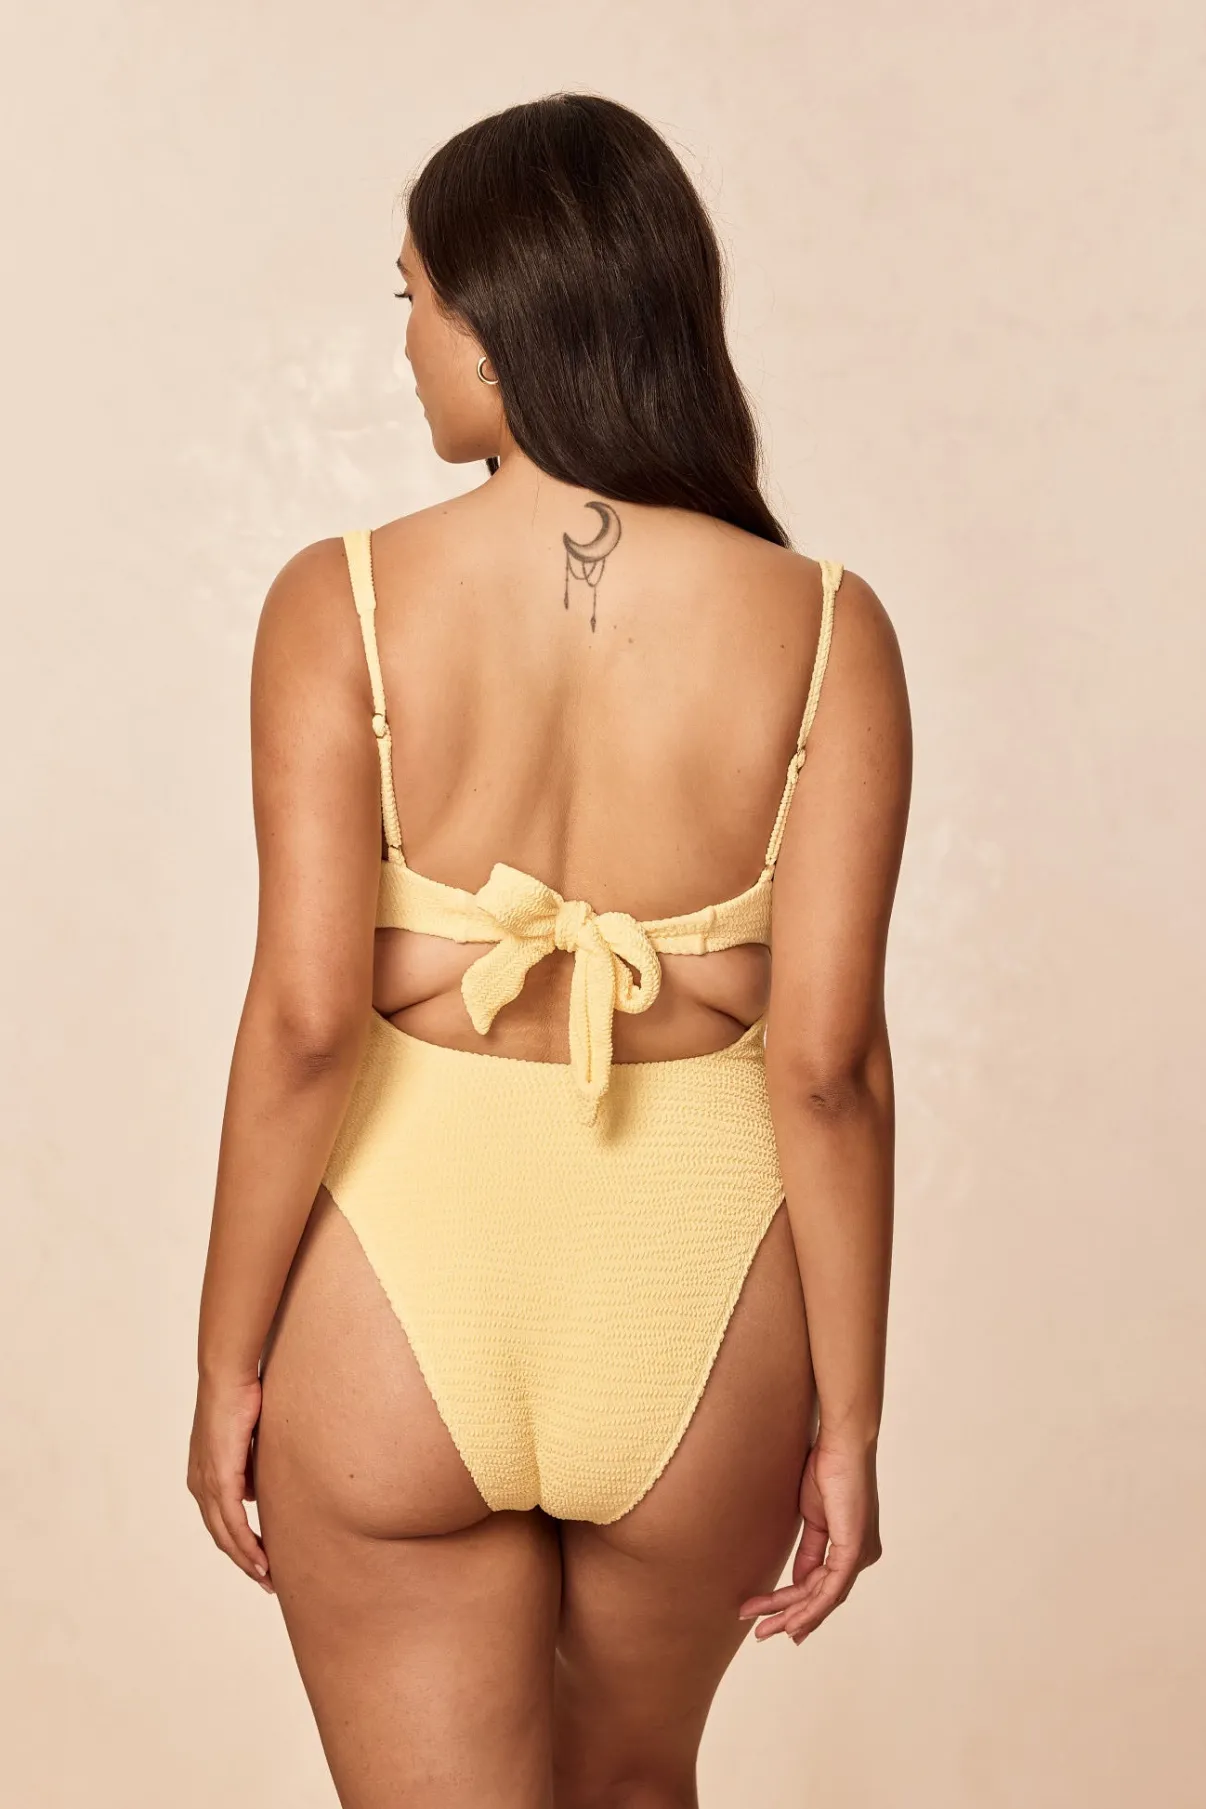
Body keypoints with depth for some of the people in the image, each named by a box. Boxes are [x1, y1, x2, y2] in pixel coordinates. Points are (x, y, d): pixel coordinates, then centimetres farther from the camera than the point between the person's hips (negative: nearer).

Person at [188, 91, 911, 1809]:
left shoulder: (344, 604, -10)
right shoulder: (821, 629, -7)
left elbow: (305, 1022, -14)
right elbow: (828, 1065, -10)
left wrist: (229, 1362, -2)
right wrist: (848, 1419, -1)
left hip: (402, 1274, -2)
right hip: (693, 1289, 2)